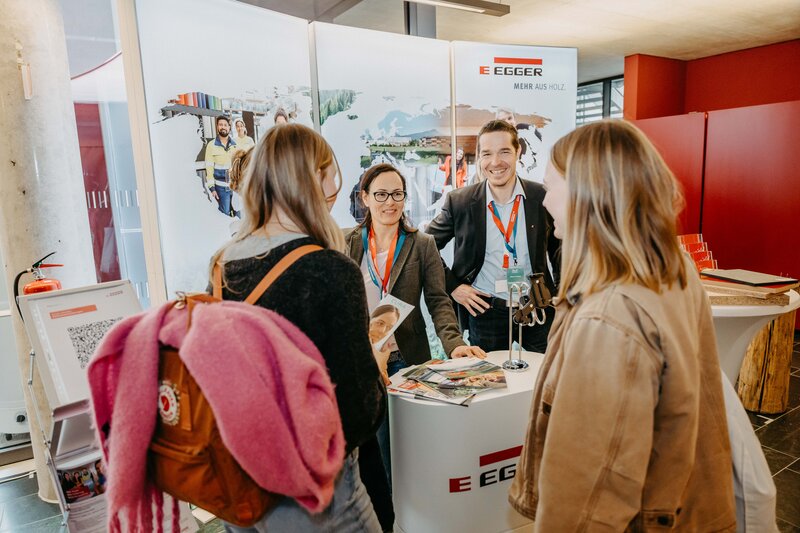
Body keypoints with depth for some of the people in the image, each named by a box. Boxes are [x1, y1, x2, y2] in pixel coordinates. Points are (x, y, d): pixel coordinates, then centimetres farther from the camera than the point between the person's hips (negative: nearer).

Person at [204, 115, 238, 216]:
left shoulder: (234, 144, 5)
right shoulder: (211, 145, -3)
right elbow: (209, 168, -4)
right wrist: (212, 188, -8)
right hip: (221, 187, -3)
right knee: (225, 213, 1)